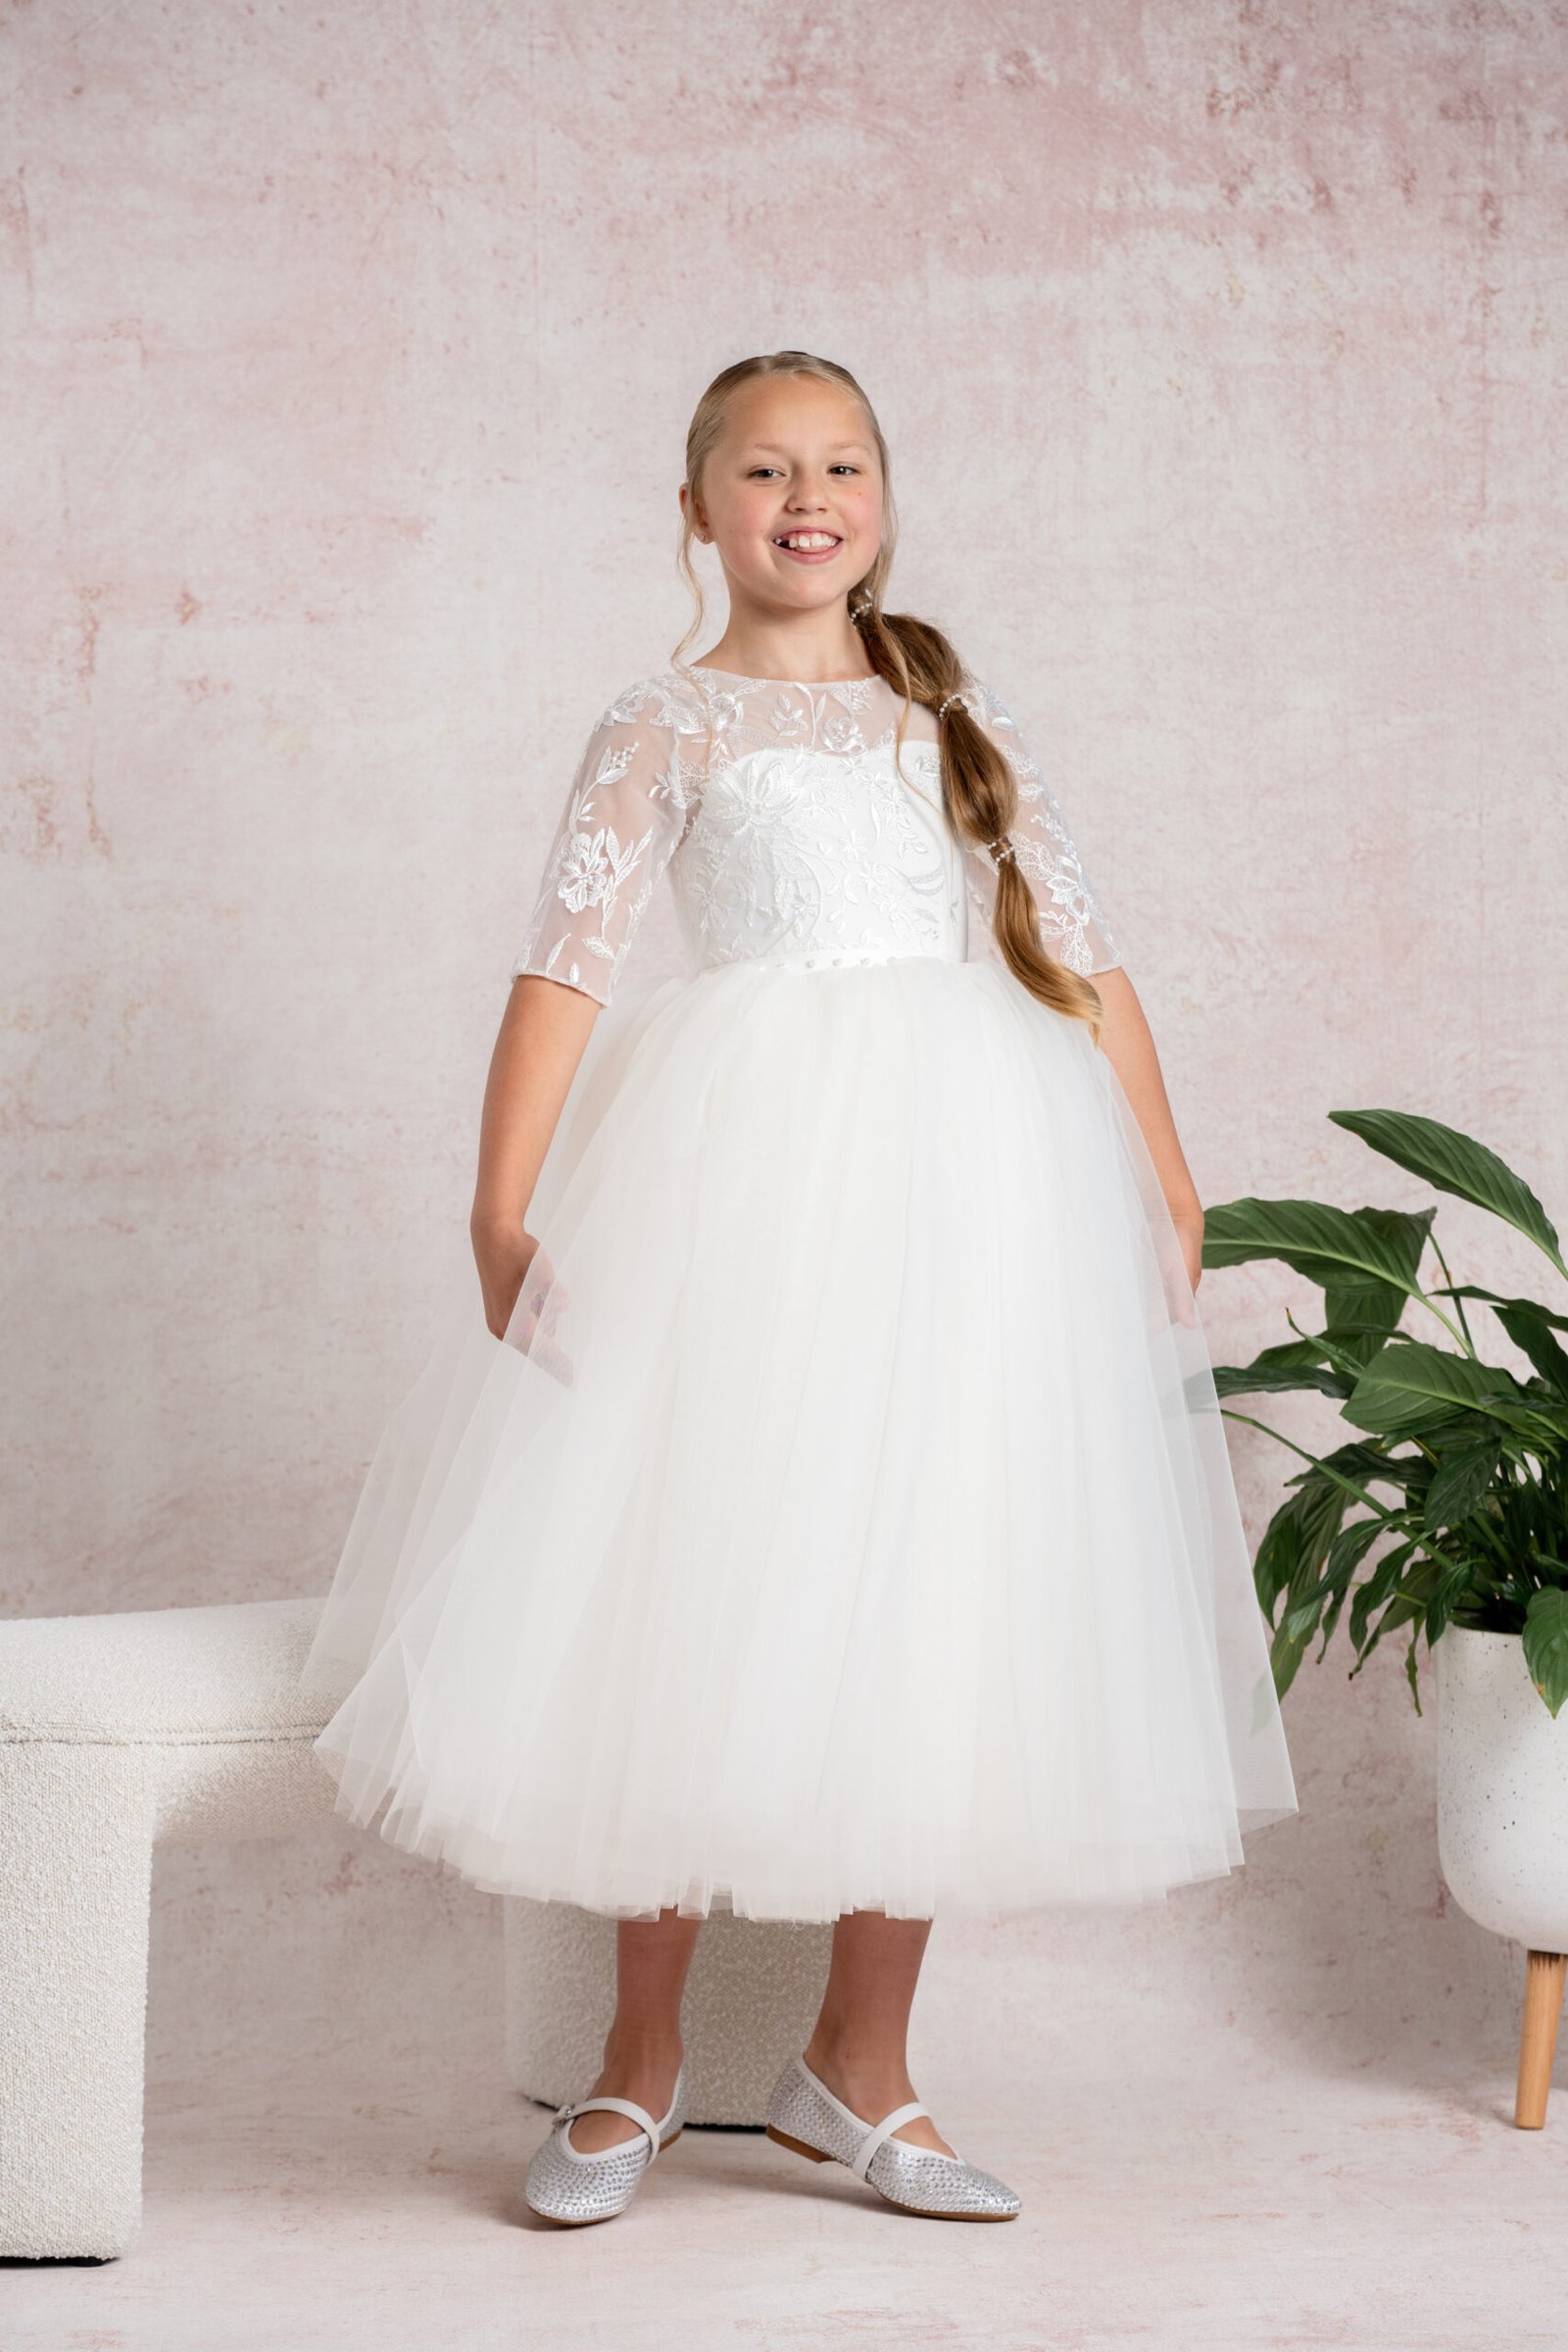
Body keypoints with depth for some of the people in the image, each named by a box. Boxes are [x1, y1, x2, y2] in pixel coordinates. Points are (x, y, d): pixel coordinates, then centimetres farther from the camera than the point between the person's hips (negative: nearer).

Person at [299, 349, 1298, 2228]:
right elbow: (567, 961, -3)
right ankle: (642, 2054, 16)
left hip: (973, 1178, 3)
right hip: (743, 1168, -3)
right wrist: (501, 1208, -13)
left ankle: (859, 2067, 16)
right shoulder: (666, 725, 7)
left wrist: (1168, 1184, 6)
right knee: (693, 1598, 0)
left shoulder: (959, 718, 15)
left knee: (933, 1614, 4)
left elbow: (1077, 957, 13)